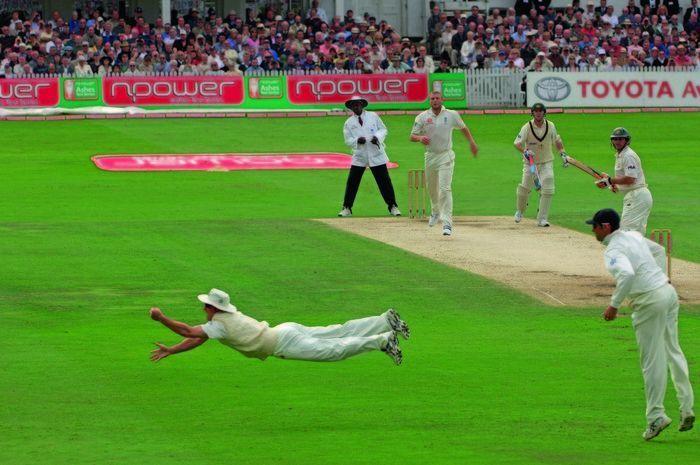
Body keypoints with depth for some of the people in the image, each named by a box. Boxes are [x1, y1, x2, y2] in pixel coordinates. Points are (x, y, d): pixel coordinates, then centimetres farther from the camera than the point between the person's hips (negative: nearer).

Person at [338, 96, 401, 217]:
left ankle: (393, 206, 9)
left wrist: (377, 137, -14)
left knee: (385, 181, 0)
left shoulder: (373, 116, 4)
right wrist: (357, 140, -17)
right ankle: (346, 208, 8)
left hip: (376, 155, -1)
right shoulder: (349, 123, 5)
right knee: (352, 181, -3)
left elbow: (383, 129, 6)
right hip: (359, 156, 1)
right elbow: (347, 140, 3)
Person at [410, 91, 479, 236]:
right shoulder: (422, 117, 0)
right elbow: (412, 136, 0)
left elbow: (463, 128, 16)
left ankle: (447, 223, -18)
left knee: (445, 189, -15)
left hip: (446, 156, -3)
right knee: (431, 188, 17)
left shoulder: (452, 115, -1)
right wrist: (420, 138, -21)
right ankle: (436, 212, 47)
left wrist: (472, 142, 12)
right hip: (430, 156, 3)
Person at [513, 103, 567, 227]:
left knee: (547, 190, -14)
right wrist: (525, 151, -41)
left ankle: (542, 219, -9)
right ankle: (520, 211, 29)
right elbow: (517, 143, -22)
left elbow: (557, 140, 13)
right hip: (530, 163, -2)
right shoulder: (527, 127, -14)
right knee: (524, 188, -4)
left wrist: (562, 153, 2)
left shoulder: (550, 126, -3)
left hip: (546, 163, 2)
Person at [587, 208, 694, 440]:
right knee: (673, 351, 17)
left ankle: (656, 416, 0)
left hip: (650, 300, -9)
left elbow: (626, 274, -31)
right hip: (668, 290, 9)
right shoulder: (634, 236, 14)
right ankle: (687, 408, 18)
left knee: (652, 360, -3)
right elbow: (659, 250, 30)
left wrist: (614, 305, -25)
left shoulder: (613, 249, -13)